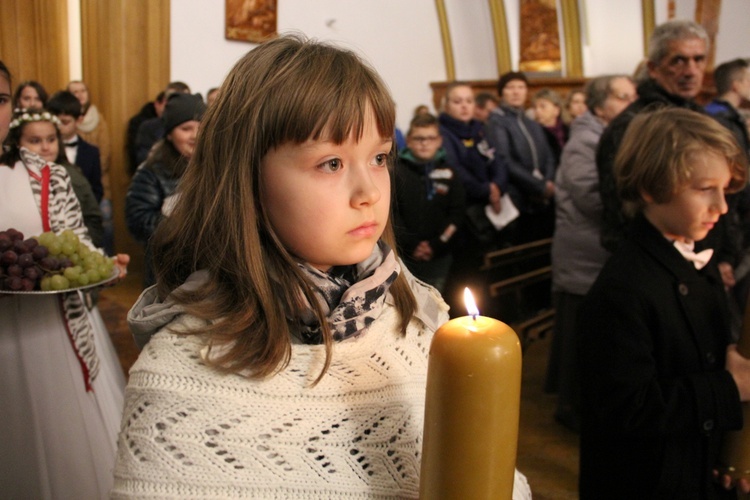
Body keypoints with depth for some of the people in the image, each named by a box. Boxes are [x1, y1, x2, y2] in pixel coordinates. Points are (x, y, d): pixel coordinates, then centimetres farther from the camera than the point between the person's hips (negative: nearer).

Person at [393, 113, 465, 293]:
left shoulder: (448, 173, 8)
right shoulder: (396, 171, -1)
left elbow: (457, 213, 5)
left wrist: (437, 244, -6)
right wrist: (411, 245, -11)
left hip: (439, 257, 3)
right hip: (404, 256, -2)